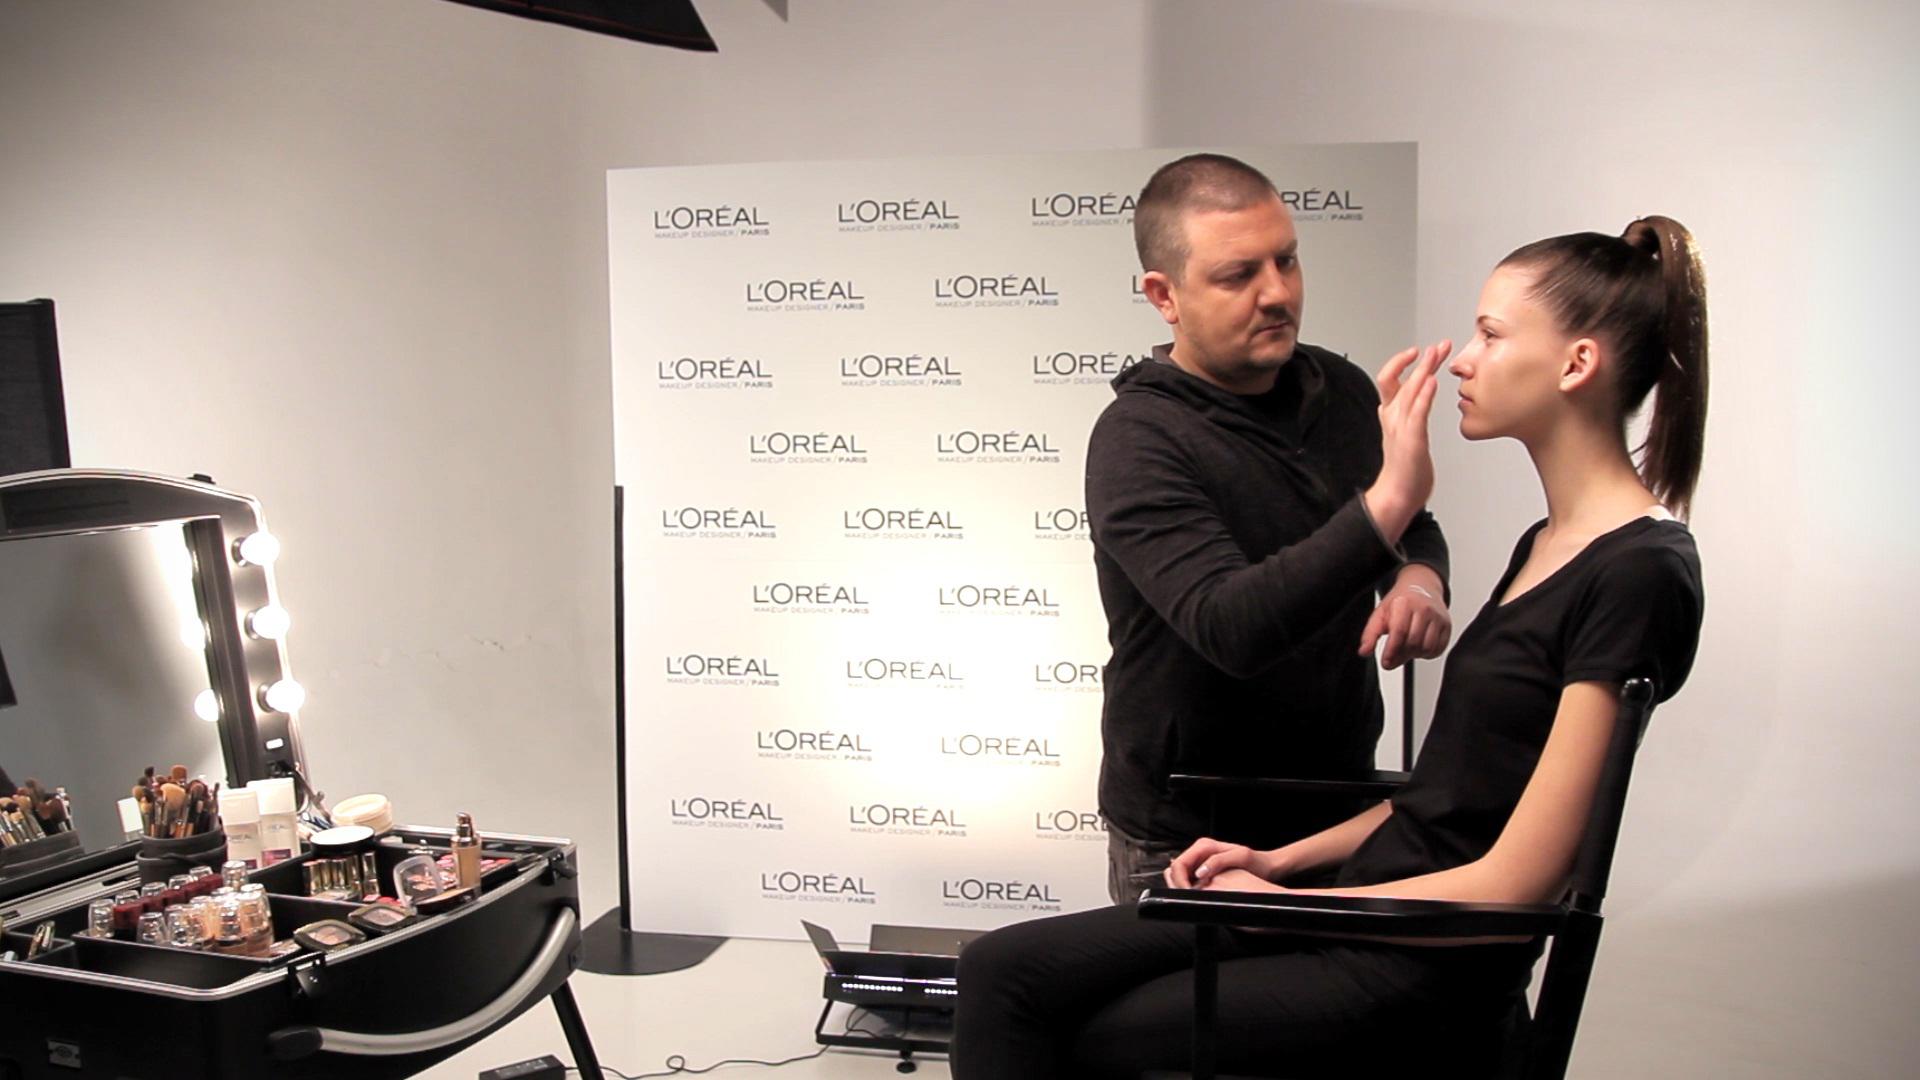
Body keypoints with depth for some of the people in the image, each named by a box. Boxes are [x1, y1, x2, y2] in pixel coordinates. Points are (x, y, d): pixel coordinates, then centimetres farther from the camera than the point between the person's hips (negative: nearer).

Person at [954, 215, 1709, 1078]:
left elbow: (1513, 882, -17)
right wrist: (1281, 860, 9)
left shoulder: (1640, 573, -17)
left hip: (1422, 980, -8)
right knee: (1004, 971, -2)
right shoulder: (1548, 543, 12)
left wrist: (1283, 899, -8)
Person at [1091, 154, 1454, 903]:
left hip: (1341, 809, 6)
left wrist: (1420, 579, -8)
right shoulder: (1137, 441, -20)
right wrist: (1385, 503, -40)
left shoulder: (1341, 389, -1)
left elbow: (1415, 530, 15)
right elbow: (1231, 629, -32)